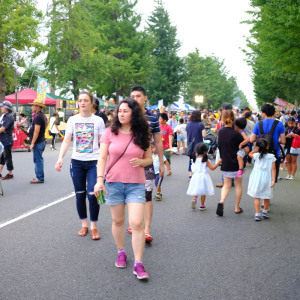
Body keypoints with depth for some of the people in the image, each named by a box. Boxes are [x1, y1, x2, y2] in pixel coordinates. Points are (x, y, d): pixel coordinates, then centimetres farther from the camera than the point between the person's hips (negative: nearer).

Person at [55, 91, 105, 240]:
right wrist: (60, 158, -13)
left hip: (93, 162, -2)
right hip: (76, 162, 2)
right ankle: (84, 225, 24)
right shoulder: (73, 120, 4)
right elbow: (66, 140, 0)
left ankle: (94, 227, 8)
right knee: (80, 195, 9)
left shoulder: (98, 120, 0)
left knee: (93, 194, -8)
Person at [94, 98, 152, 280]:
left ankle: (138, 264, 0)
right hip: (113, 183, 1)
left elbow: (149, 159, 9)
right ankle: (121, 253, 35)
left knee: (137, 223, -9)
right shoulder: (110, 133, 0)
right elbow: (102, 158, 0)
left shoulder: (142, 135, 2)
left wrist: (141, 161, -13)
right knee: (118, 221, 12)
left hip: (136, 185, -1)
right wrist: (99, 179, -10)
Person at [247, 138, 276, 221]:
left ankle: (257, 214, 0)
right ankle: (265, 212, 32)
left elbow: (250, 154, 18)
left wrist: (256, 149, 5)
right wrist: (273, 180, -4)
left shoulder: (256, 155, -5)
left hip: (257, 179, -1)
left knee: (257, 197, 4)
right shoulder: (271, 157, -4)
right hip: (267, 179, 1)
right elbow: (273, 169, -5)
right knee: (267, 197, 19)